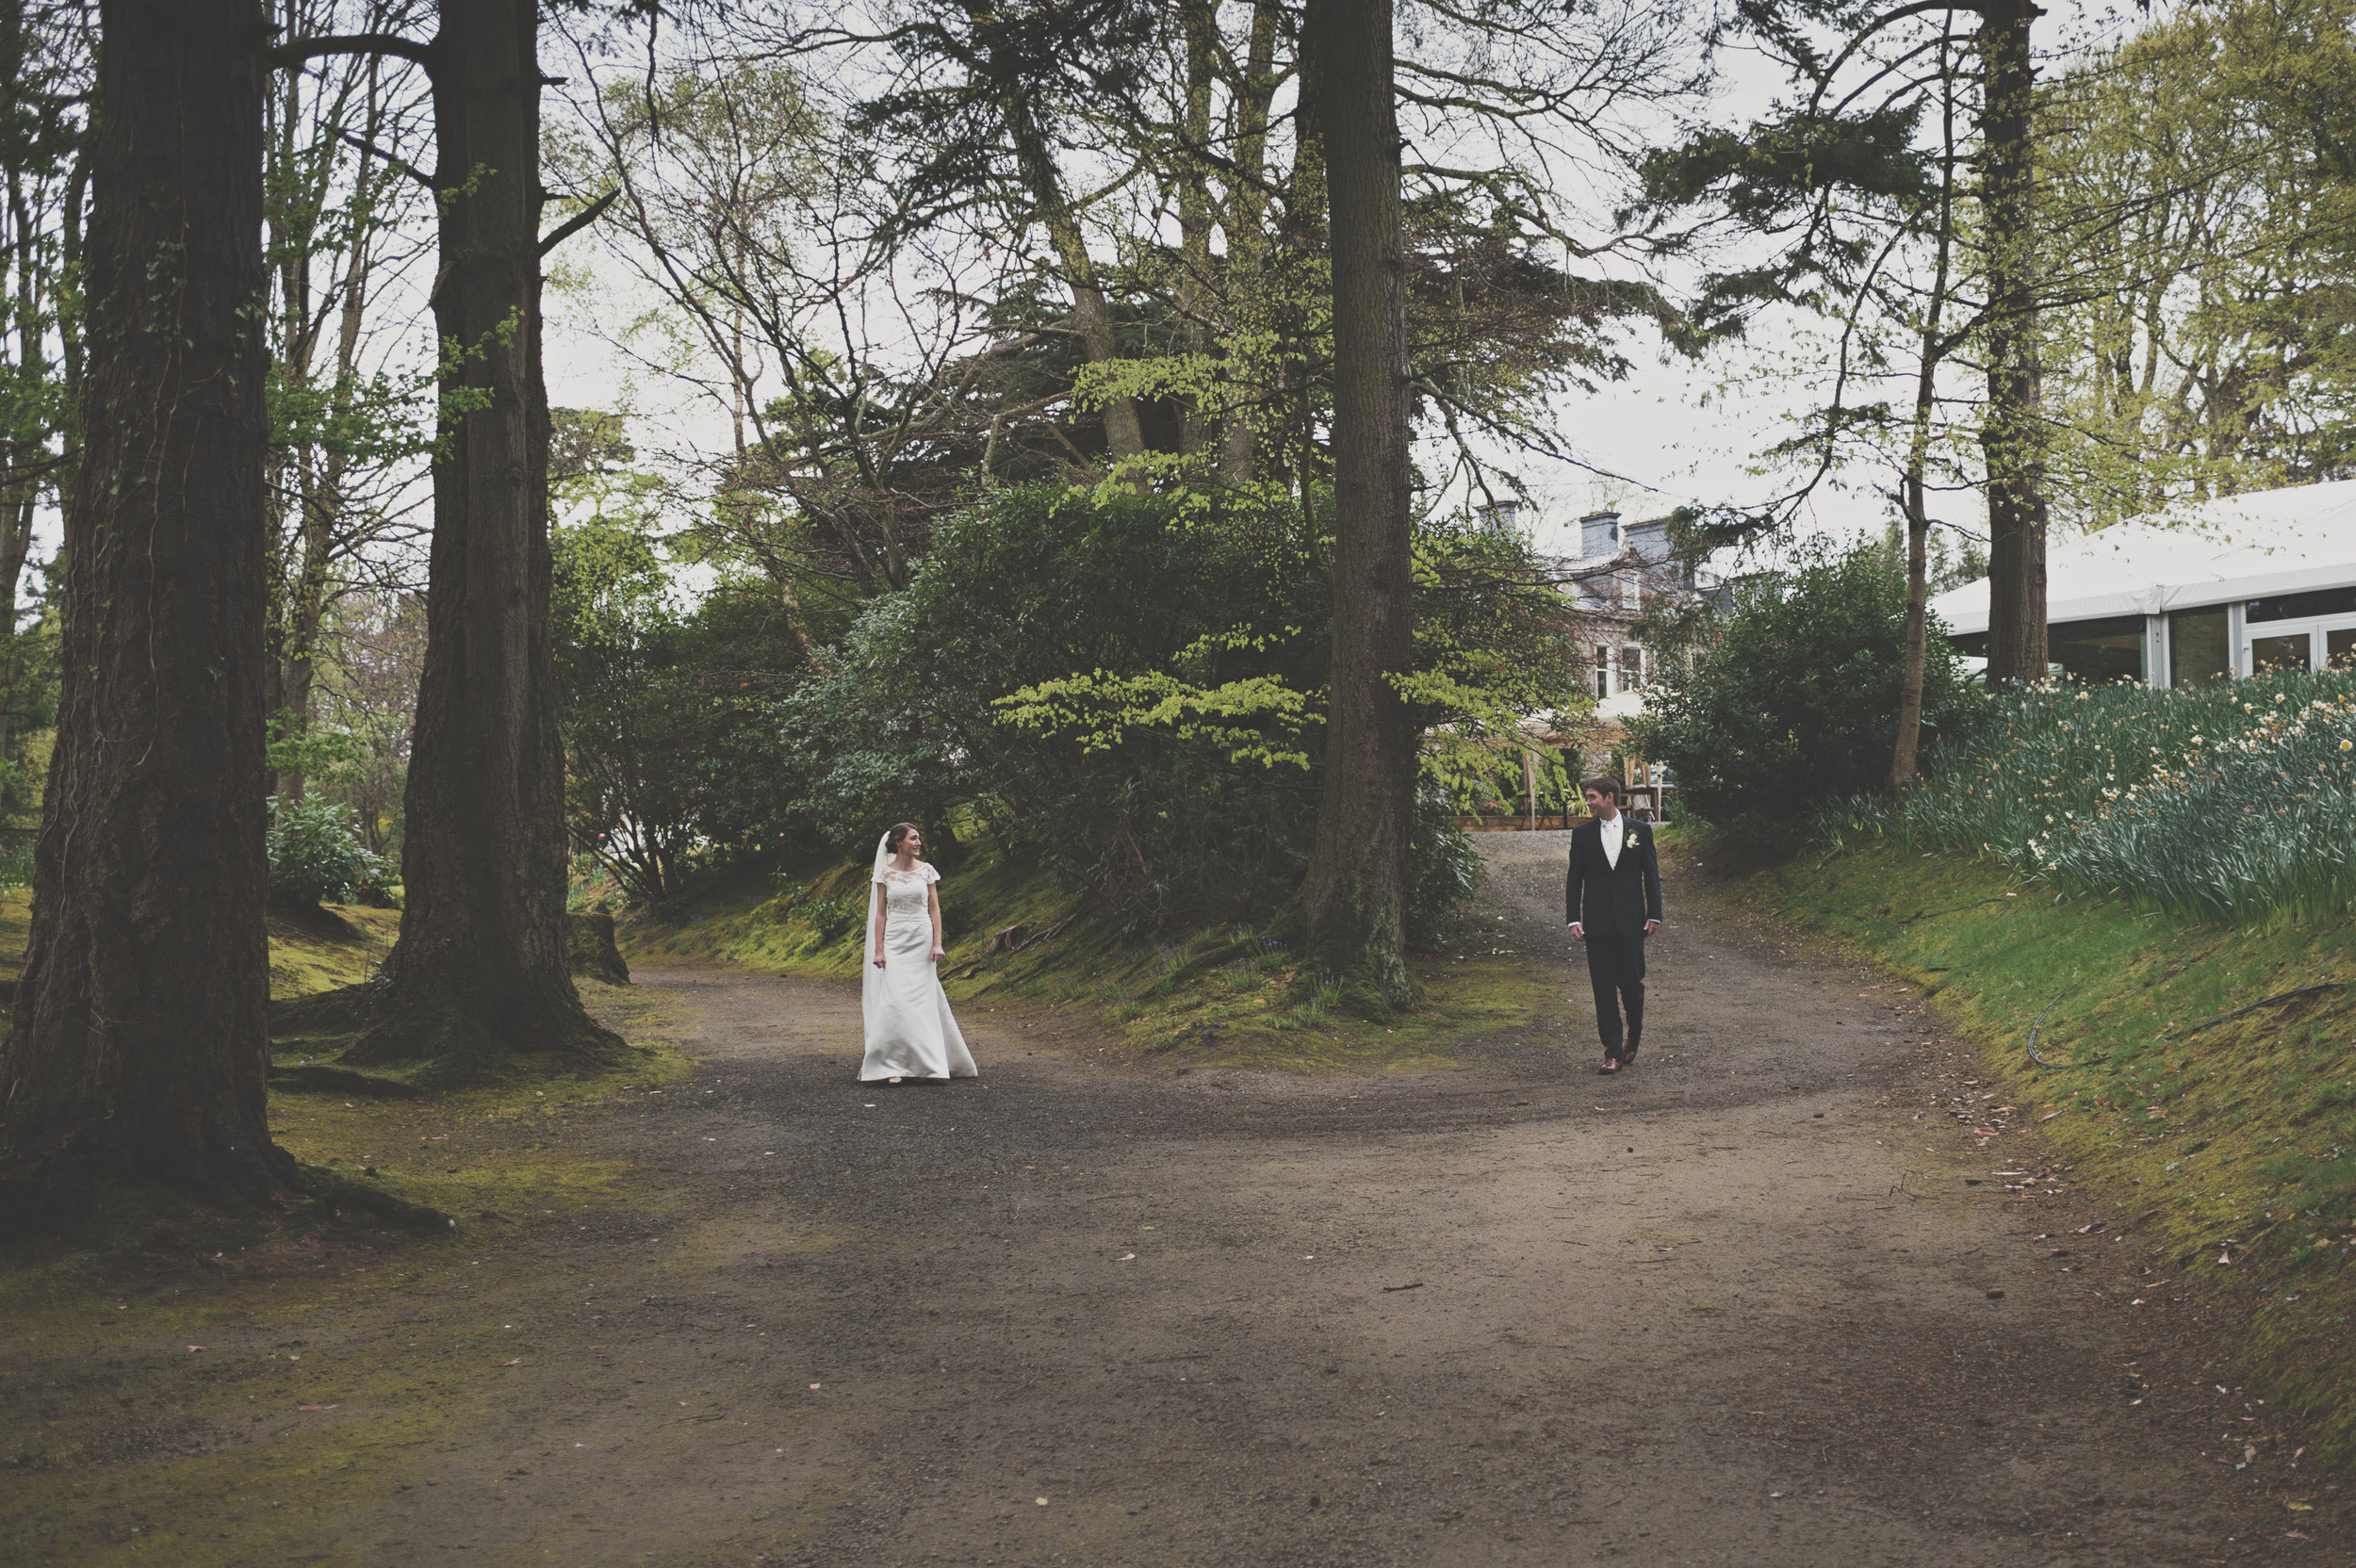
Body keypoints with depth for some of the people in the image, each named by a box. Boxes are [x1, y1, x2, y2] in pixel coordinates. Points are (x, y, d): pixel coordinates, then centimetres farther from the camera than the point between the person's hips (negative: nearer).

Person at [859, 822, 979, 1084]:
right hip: (895, 940, -1)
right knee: (896, 1000, -10)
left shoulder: (926, 871, 5)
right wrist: (878, 949, -3)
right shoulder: (885, 873, 1)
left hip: (922, 938, 1)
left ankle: (931, 1063, 9)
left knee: (923, 999, 0)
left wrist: (937, 944, -3)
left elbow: (934, 909, 5)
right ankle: (894, 1065, -6)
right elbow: (880, 913, 2)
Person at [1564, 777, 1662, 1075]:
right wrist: (1573, 920, -2)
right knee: (1603, 988, -1)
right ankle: (1612, 1052, 3)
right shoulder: (1582, 833, 4)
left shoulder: (1640, 830, 3)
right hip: (1597, 922, 1)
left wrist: (1654, 915, -1)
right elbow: (1575, 880, 5)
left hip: (1630, 920, -1)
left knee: (1632, 982, 2)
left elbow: (1651, 876, 5)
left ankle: (1634, 1035, 29)